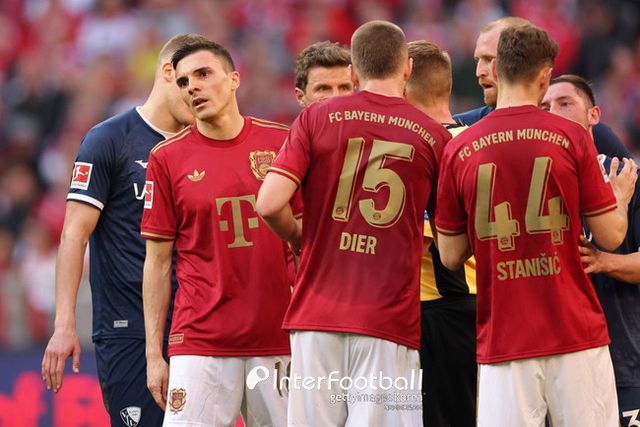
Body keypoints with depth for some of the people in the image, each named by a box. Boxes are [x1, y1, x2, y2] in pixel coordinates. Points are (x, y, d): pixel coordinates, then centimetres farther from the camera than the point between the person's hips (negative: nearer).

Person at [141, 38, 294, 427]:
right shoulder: (167, 158, 3)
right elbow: (158, 262, 5)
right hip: (200, 345, -1)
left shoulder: (283, 143, 5)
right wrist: (154, 354, 0)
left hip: (279, 340, 1)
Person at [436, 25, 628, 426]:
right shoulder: (572, 138, -3)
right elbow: (611, 236, 0)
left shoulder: (458, 151, 1)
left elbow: (451, 255, 8)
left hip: (502, 341, 1)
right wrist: (621, 194, 21)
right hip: (576, 332, -1)